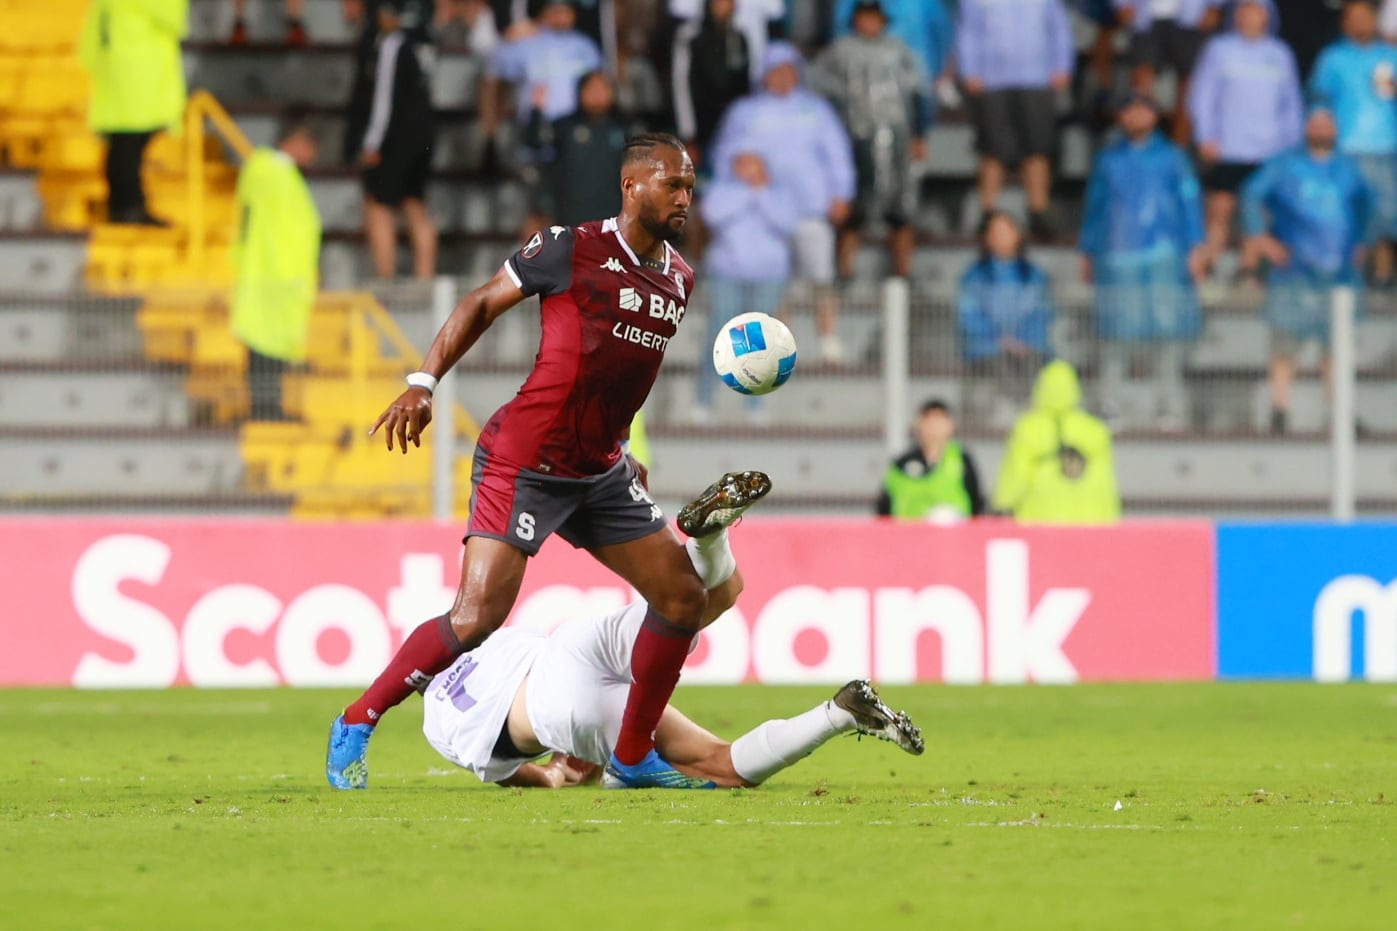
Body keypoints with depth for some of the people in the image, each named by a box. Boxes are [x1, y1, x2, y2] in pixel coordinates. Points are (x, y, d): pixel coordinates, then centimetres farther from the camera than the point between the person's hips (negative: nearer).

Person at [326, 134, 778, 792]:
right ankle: (356, 724, 2)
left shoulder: (679, 279, 9)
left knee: (683, 599, 3)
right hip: (523, 464, -7)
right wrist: (423, 383, -12)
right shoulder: (571, 250, -11)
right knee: (477, 616, -16)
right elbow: (482, 303, -3)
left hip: (601, 473, 8)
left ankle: (632, 757, 16)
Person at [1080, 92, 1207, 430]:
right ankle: (1110, 407, 1)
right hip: (1118, 258, 1)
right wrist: (1088, 253, 18)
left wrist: (1197, 247, -1)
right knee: (1116, 336, -4)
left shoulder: (1172, 157, 10)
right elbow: (1094, 207, 20)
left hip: (1165, 253, -1)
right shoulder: (1108, 159, 15)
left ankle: (1171, 405, 0)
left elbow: (1190, 202, 8)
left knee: (1168, 327, -5)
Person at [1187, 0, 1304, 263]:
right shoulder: (1219, 49, 5)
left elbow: (1292, 103, 18)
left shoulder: (1280, 54, 12)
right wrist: (1207, 138, -6)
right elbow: (1201, 95, 4)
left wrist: (1292, 144, 10)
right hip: (1227, 151, -2)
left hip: (1271, 152, 2)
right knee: (1221, 210, -5)